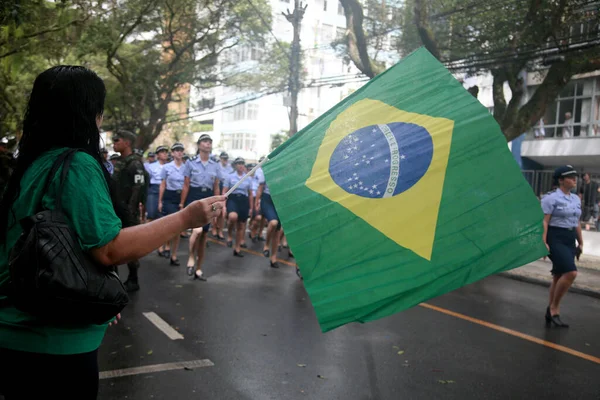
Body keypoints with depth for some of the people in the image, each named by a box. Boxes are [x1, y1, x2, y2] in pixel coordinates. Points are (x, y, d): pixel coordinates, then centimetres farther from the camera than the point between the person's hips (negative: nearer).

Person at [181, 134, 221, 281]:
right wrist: (182, 204, -2)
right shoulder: (191, 163, 0)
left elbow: (216, 188, 12)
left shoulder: (215, 166, 9)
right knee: (197, 230, -27)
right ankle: (191, 257, -2)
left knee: (204, 235, 6)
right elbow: (186, 186, 0)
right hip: (193, 198, -4)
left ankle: (198, 269, 18)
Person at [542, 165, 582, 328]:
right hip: (556, 238, -8)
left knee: (559, 276, 10)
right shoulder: (551, 198, -10)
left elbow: (576, 223, 20)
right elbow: (544, 222, -15)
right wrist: (543, 242, -21)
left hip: (570, 240, 8)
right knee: (571, 272, -20)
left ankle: (551, 311, 20)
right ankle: (554, 308, -5)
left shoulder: (576, 199, 14)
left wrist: (580, 242, 20)